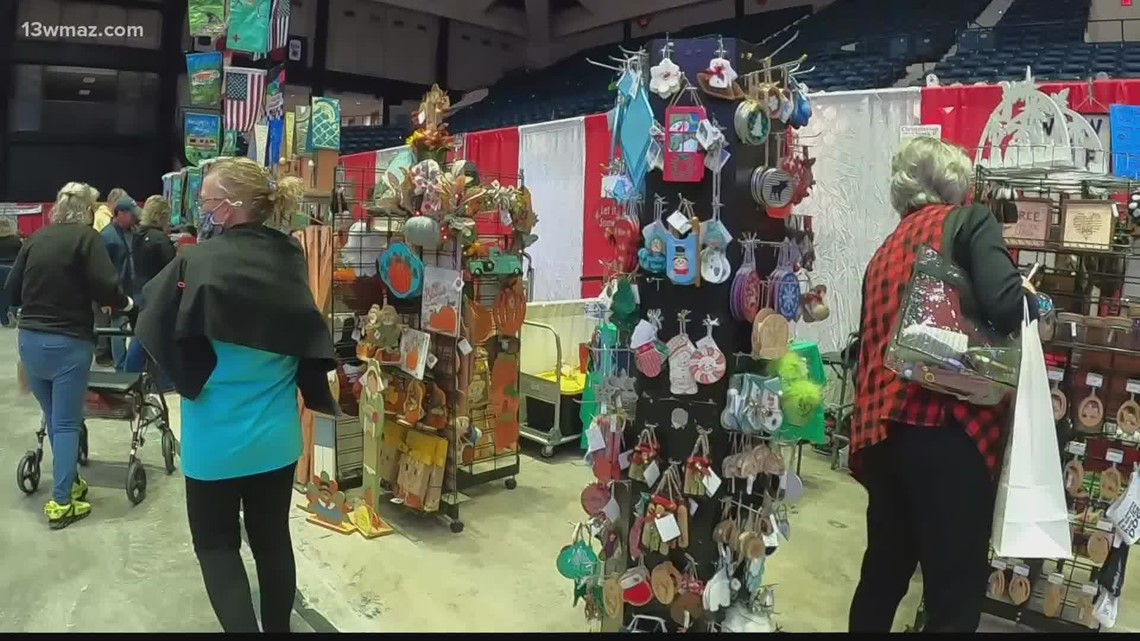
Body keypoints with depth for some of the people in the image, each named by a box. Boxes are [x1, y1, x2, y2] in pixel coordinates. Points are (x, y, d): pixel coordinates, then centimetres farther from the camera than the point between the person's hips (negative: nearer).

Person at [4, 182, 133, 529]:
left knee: (53, 419, 18)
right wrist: (124, 303, 3)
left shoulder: (35, 239, 7)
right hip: (68, 342, -5)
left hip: (30, 339, 6)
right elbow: (106, 288, -17)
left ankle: (69, 482, 30)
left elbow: (11, 290, 11)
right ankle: (61, 503, 3)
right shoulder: (86, 237, -8)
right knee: (67, 423, 2)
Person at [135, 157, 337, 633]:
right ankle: (278, 628, 33)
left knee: (216, 544, 14)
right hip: (276, 432, 4)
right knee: (273, 538, 18)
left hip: (217, 434, -4)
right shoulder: (291, 259, -5)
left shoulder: (198, 263, -17)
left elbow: (154, 330, -12)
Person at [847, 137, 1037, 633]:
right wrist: (1032, 300, 6)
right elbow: (1005, 307, -15)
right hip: (947, 425, -7)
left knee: (883, 572, 20)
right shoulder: (970, 221, 2)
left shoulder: (886, 249, 19)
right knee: (956, 591, 3)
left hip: (883, 428, 7)